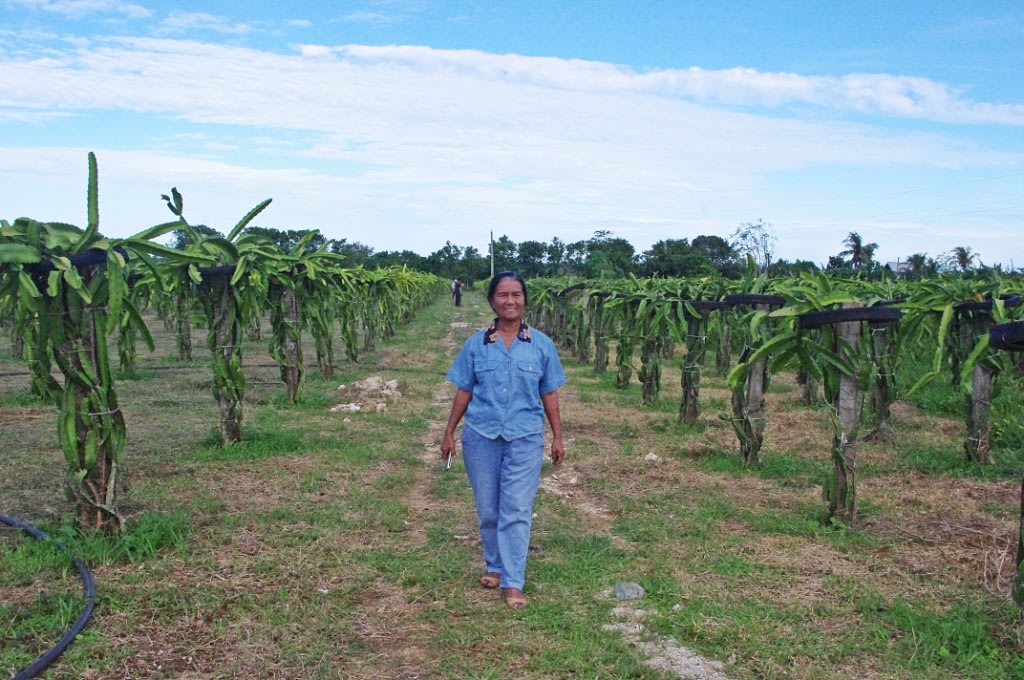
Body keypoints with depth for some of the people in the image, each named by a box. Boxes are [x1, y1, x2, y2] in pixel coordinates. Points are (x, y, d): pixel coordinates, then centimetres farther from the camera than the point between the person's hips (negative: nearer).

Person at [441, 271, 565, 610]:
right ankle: (494, 566, 32)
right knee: (487, 509, 12)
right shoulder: (476, 344, 1)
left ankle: (512, 582, 5)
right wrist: (449, 433, 5)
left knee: (517, 511, -2)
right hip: (481, 437, 2)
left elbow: (549, 395, 5)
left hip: (525, 439, -1)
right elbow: (464, 392, 6)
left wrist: (557, 437, 4)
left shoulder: (541, 344, 1)